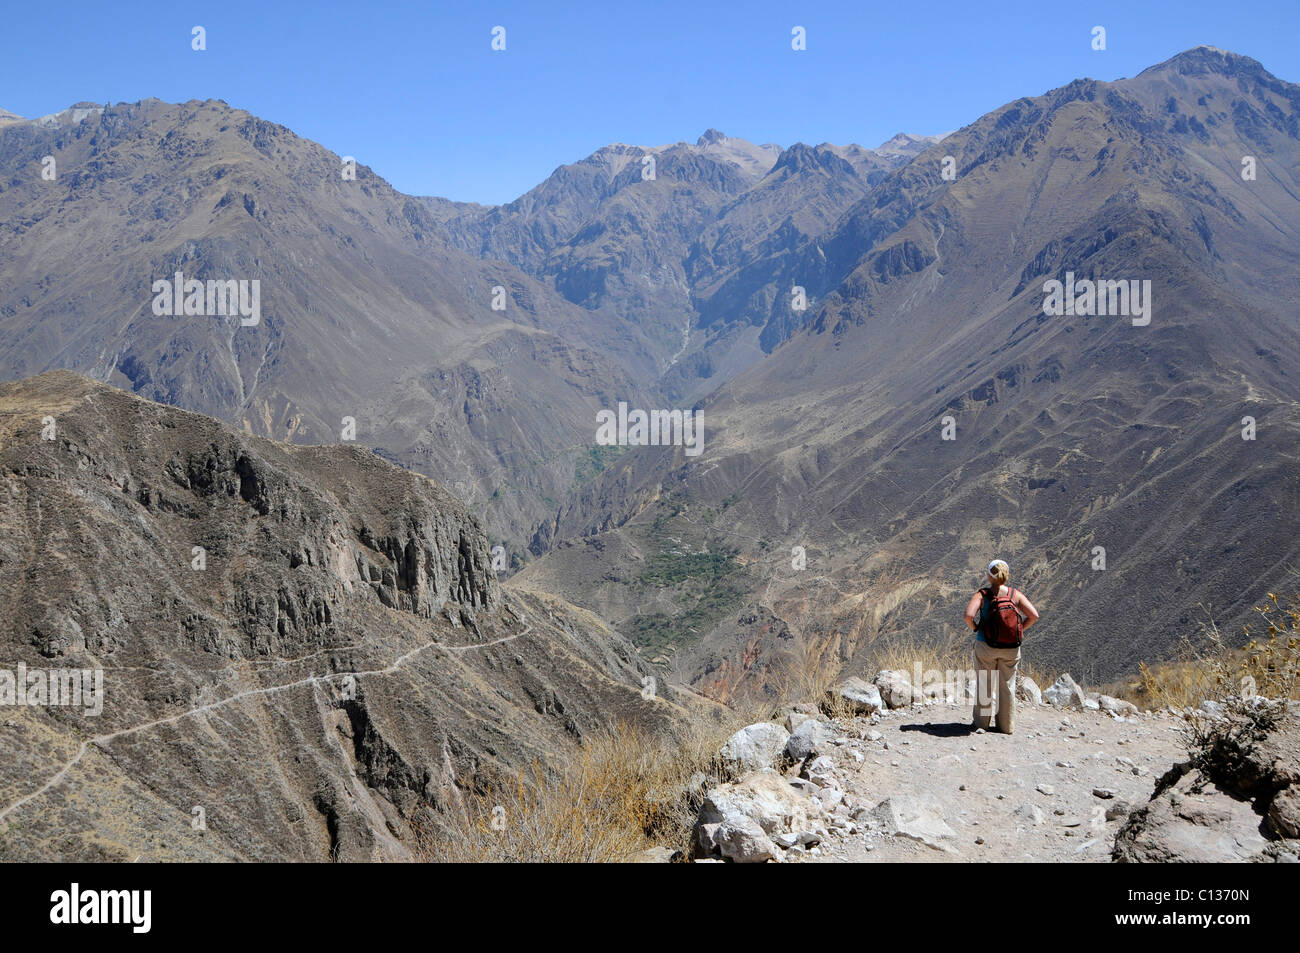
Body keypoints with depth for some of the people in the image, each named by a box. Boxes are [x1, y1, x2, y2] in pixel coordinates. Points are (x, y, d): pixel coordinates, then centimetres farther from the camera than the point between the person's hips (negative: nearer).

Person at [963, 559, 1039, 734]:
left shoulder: (982, 594, -10)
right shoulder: (1015, 594, -4)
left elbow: (968, 615, -22)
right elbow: (1034, 615, -9)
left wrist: (975, 628, -3)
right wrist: (1019, 630, 4)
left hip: (986, 646, -2)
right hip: (1011, 647, 2)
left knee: (984, 685, 12)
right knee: (1007, 685, 14)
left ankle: (981, 723, 20)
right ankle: (1007, 725, 21)